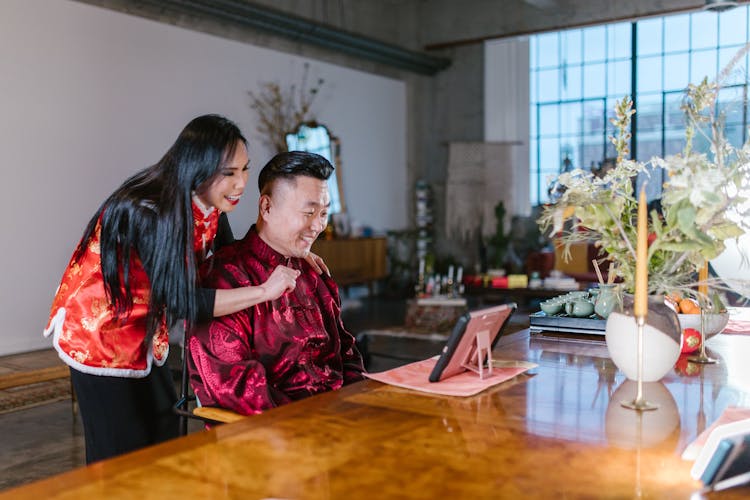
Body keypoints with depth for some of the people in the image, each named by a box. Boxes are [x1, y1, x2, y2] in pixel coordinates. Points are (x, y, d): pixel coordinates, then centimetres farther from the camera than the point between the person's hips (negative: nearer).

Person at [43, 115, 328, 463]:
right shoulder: (147, 212, -31)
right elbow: (181, 302, -34)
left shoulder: (209, 204, -8)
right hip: (99, 330, -8)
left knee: (164, 442, 15)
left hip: (142, 335, 8)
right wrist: (263, 290, -33)